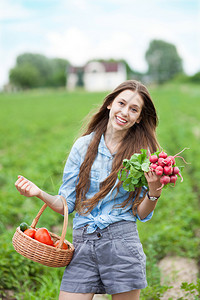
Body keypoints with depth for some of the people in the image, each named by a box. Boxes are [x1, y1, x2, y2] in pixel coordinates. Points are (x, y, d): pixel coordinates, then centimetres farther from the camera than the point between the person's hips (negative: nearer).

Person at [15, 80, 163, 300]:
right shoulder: (84, 145, 3)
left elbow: (142, 214, 1)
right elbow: (67, 204, 5)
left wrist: (154, 191, -18)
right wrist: (39, 193, -12)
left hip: (121, 242, -1)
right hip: (82, 244, 1)